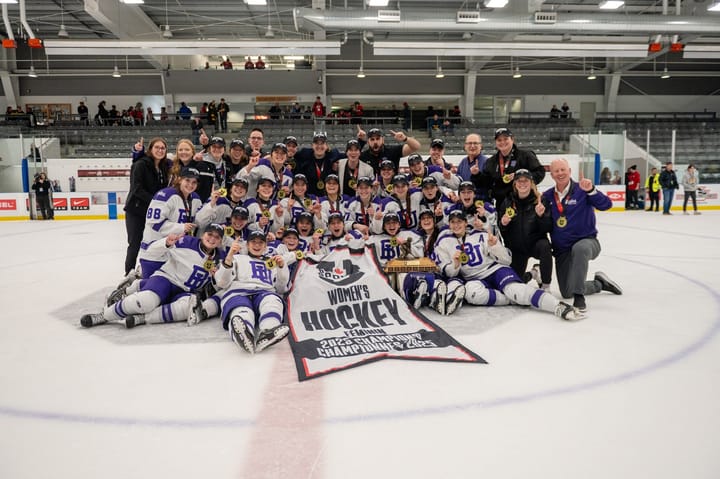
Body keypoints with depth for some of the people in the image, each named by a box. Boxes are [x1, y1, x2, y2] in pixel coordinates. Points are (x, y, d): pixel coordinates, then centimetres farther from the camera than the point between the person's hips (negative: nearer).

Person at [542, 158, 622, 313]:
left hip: (587, 241, -4)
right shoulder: (547, 196, 3)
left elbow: (606, 205, -21)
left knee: (579, 248, -42)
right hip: (561, 249, 4)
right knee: (567, 293, 3)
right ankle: (599, 283, 32)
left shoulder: (581, 190, -8)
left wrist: (591, 190, -35)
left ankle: (579, 296, -31)